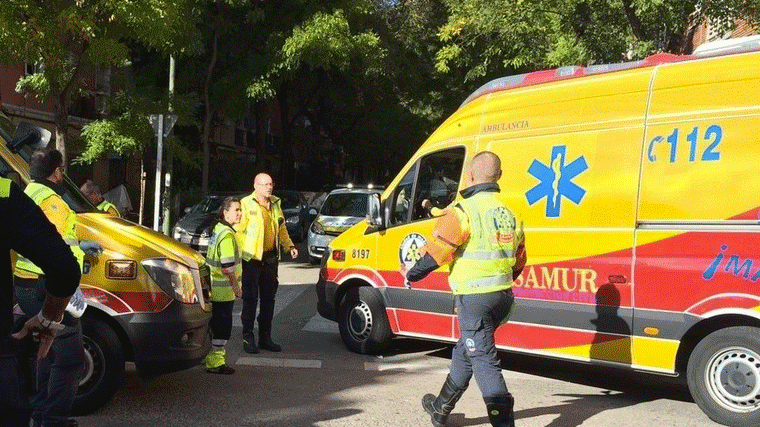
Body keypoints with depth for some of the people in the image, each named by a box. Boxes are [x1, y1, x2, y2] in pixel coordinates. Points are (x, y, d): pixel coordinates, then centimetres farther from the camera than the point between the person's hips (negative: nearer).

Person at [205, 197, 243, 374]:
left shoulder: (218, 229, 13)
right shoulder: (227, 234, -19)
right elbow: (227, 266, -23)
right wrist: (236, 285, -13)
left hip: (214, 286, 10)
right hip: (223, 289, -10)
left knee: (217, 323, 19)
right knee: (222, 325, -4)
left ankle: (214, 356, 30)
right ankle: (215, 362, 1)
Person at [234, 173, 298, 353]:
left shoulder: (275, 204, 14)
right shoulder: (246, 204, -6)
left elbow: (281, 229, 24)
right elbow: (238, 230, -9)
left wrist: (289, 246, 14)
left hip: (270, 258, 6)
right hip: (252, 258, -6)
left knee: (269, 299, 10)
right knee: (250, 299, -1)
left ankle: (265, 337, 20)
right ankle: (248, 338, 7)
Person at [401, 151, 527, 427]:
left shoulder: (464, 210, -15)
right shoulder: (509, 214, 10)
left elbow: (438, 251, -15)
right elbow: (519, 262, 16)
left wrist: (412, 274, 1)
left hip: (474, 298, -8)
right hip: (503, 296, 8)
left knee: (483, 359, -3)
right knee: (465, 352, 22)